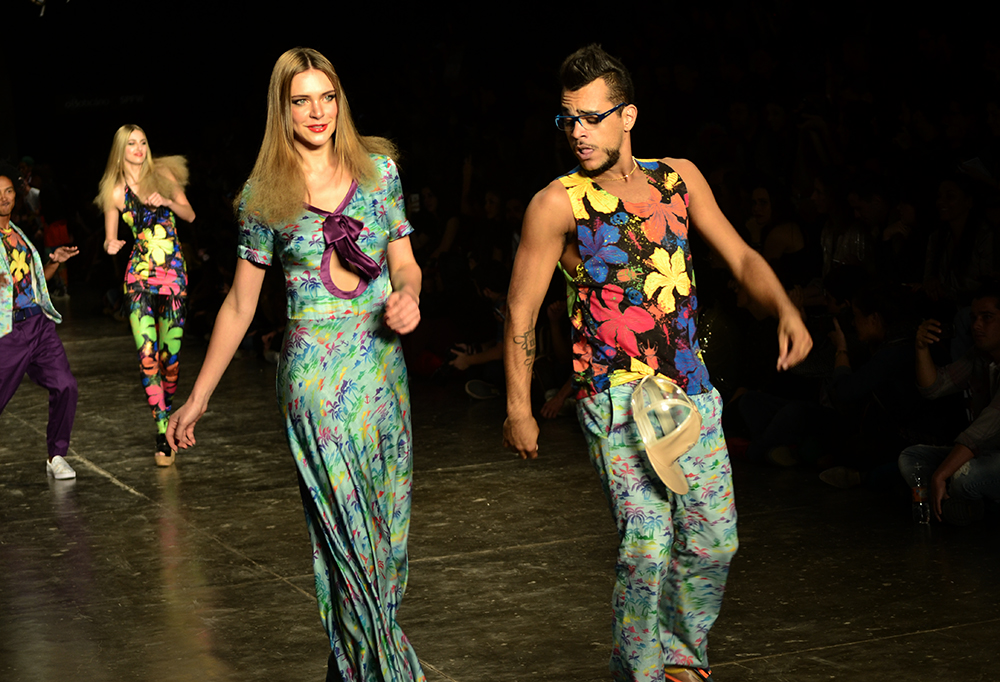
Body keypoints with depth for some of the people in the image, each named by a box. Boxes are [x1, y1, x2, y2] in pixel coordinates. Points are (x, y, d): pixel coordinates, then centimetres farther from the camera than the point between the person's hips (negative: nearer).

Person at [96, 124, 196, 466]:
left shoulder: (164, 174, 6)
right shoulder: (116, 192, 5)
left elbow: (190, 215, 7)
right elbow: (109, 240, 9)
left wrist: (167, 202, -12)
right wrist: (111, 245, -14)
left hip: (174, 273, 1)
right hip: (139, 276, -1)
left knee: (171, 354, 1)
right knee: (147, 354, -14)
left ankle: (168, 412, 25)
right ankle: (163, 433, -13)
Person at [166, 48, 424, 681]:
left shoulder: (379, 168, 5)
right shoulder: (263, 196, -1)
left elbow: (405, 263, 12)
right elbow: (240, 304, 6)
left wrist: (408, 297, -12)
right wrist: (199, 395, 7)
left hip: (385, 363, 3)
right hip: (317, 376, -3)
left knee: (390, 527, 8)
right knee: (350, 533, -3)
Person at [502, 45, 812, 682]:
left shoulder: (678, 177, 6)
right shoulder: (558, 203, -7)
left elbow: (740, 255, 11)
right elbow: (521, 312, -2)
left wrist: (786, 309, -8)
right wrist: (518, 408, -3)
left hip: (691, 388, 5)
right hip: (616, 396, -5)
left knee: (714, 540, 10)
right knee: (647, 543, -12)